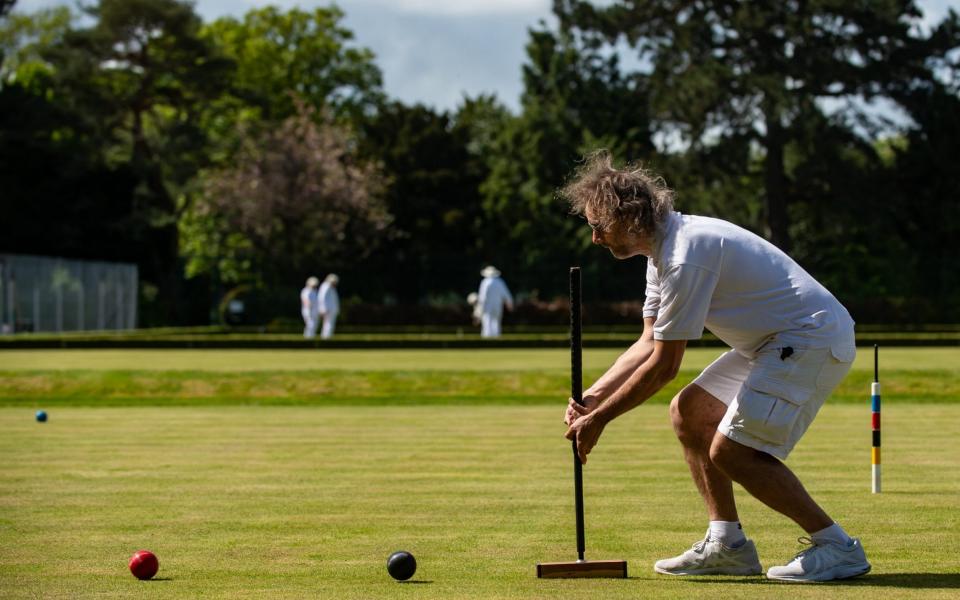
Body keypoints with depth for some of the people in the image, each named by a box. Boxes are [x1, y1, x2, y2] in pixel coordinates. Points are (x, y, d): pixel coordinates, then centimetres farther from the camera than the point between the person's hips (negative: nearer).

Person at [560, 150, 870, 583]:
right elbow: (649, 343, 15)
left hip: (814, 339, -11)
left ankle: (837, 547, -9)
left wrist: (599, 419, -10)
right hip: (775, 342, 11)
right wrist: (592, 397, 4)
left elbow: (664, 366, -19)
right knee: (688, 411, 12)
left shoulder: (686, 258, -23)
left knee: (730, 449, -16)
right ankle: (726, 544, 14)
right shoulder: (665, 249, 10)